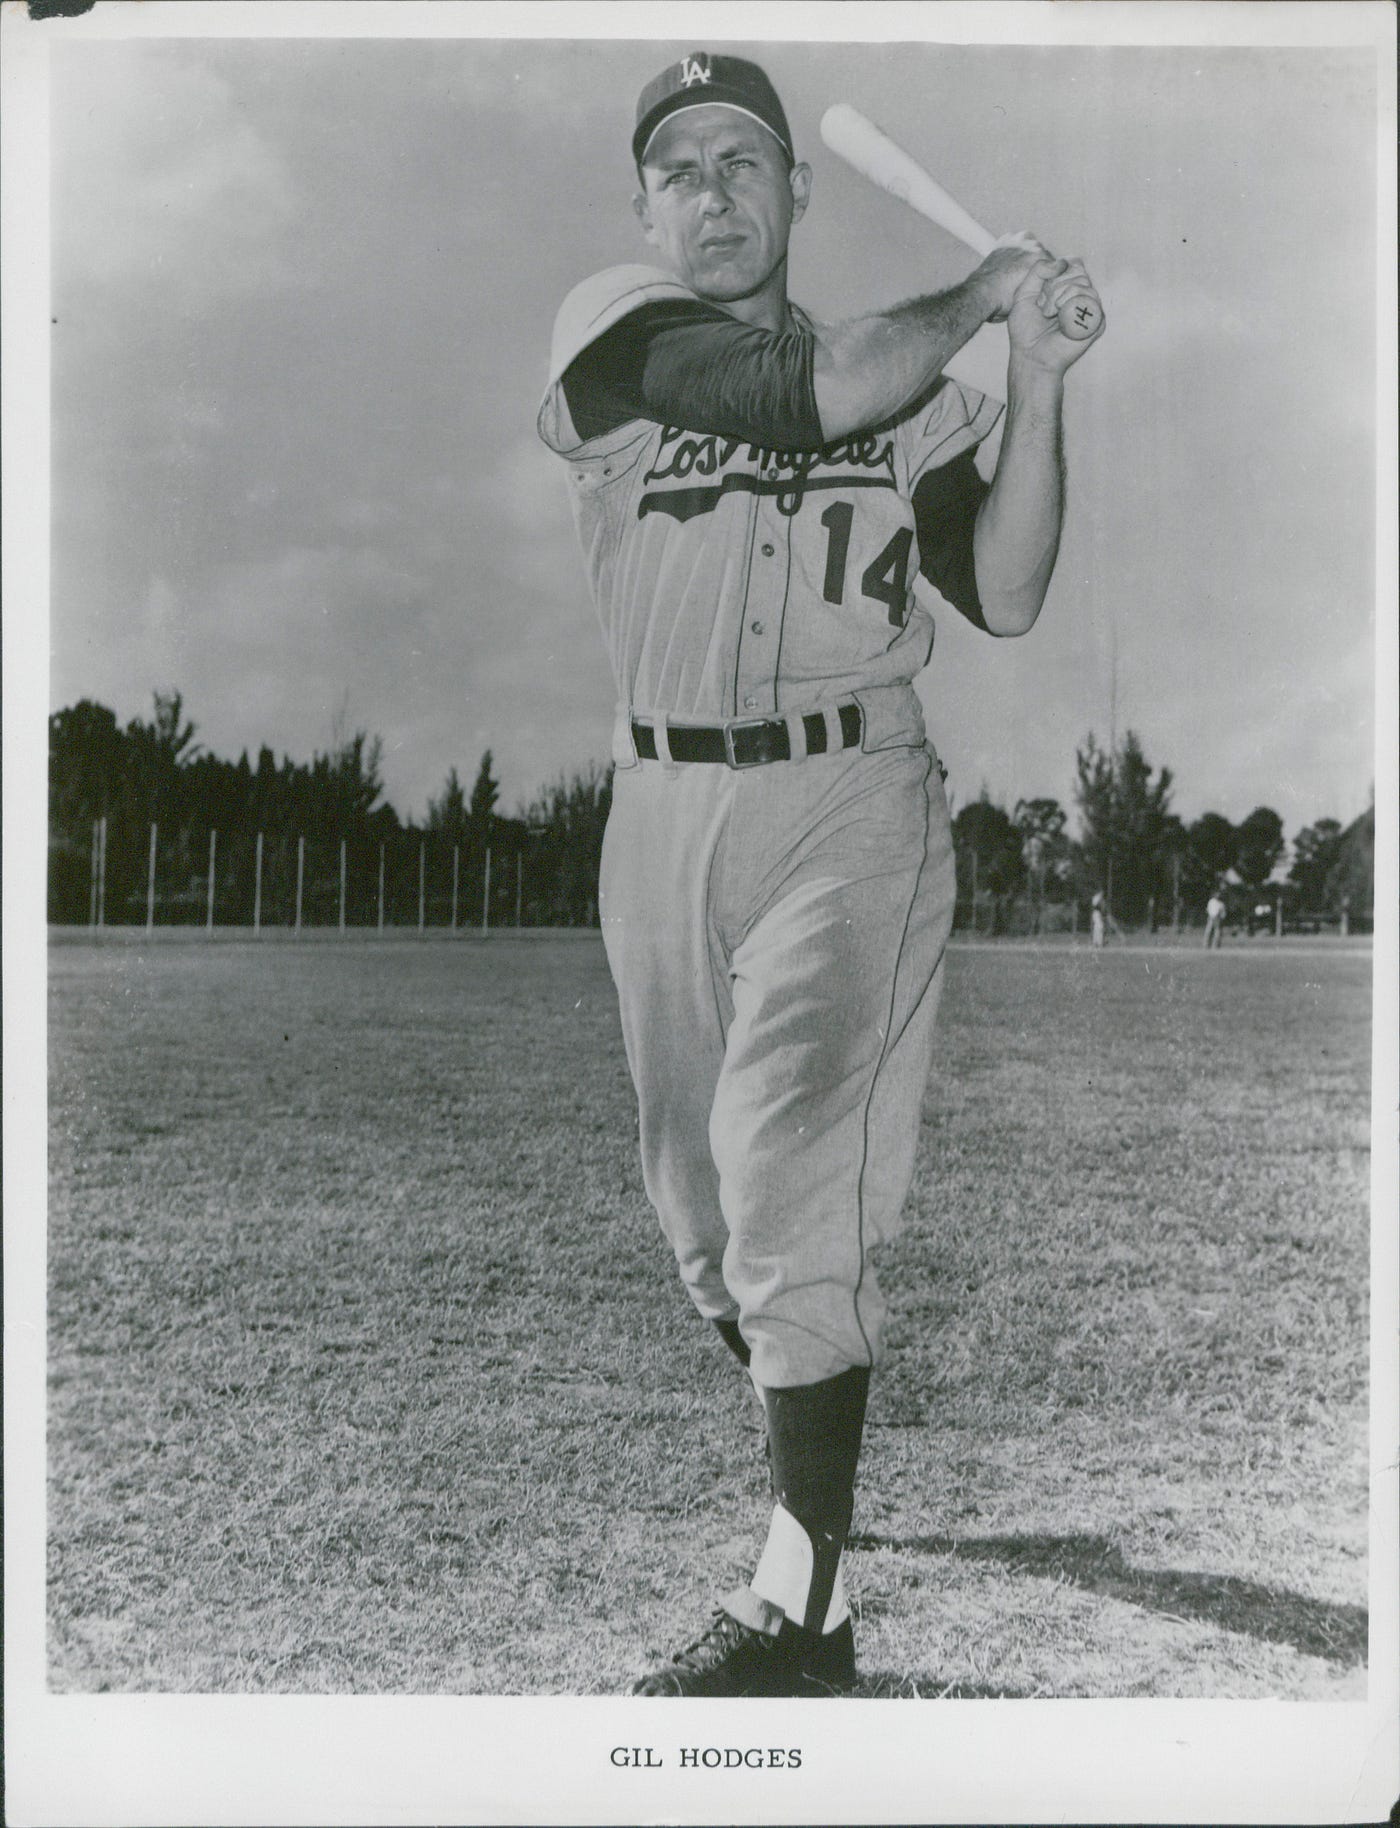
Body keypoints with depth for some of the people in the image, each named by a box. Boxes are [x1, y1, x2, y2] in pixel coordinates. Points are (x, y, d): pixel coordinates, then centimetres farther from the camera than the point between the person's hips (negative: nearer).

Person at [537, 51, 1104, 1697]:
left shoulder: (908, 391, 10)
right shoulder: (607, 330, 4)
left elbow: (1005, 600, 0)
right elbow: (806, 392, -14)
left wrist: (1034, 383, -7)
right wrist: (976, 294, -1)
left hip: (848, 809, -2)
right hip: (661, 812, 2)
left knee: (790, 1185, -13)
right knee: (698, 1194, 12)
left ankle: (800, 1604, -5)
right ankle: (810, 1462, 36)